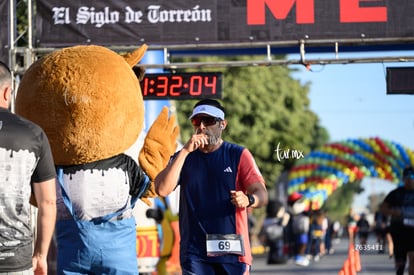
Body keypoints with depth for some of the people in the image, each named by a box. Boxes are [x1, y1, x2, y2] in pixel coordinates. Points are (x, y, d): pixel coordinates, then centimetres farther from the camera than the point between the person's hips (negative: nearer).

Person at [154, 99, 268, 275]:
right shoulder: (183, 158, 12)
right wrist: (185, 151, -10)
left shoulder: (238, 155, 5)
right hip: (194, 252, 1)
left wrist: (248, 200, -28)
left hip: (232, 250, -1)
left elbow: (262, 195, -4)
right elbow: (162, 189, -5)